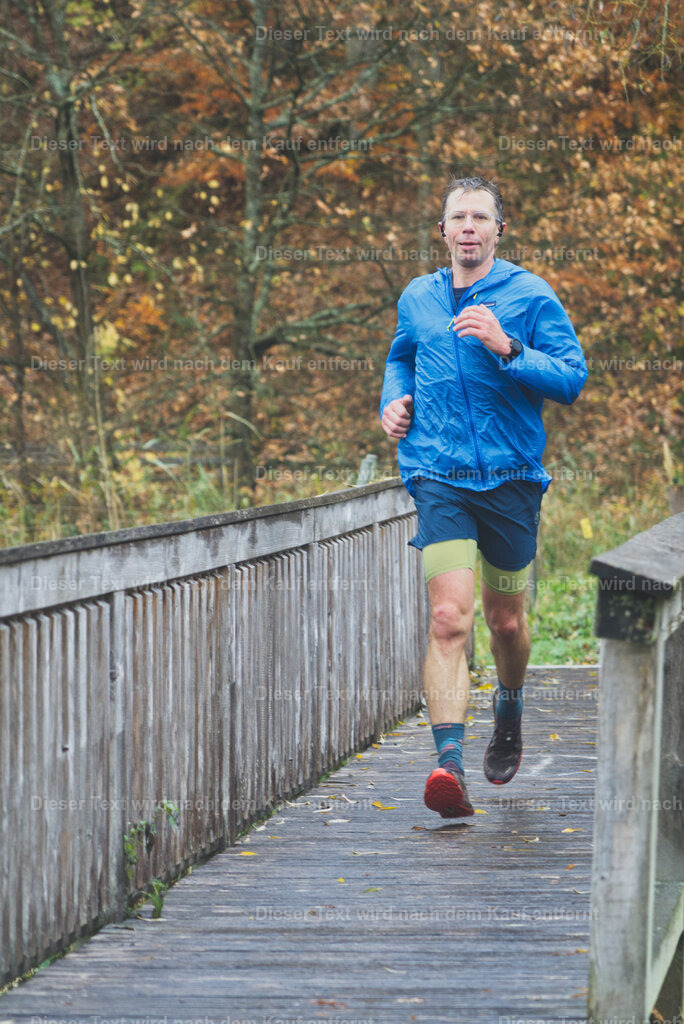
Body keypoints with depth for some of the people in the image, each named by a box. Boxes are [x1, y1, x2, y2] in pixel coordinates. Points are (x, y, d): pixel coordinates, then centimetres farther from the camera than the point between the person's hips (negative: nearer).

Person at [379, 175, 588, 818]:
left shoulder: (531, 296, -1)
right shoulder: (416, 299, 11)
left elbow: (572, 378, -9)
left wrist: (507, 348, -21)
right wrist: (393, 400, 12)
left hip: (512, 476, 0)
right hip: (438, 476, 1)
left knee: (505, 620, 13)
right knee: (449, 617, -17)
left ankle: (509, 708, 46)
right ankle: (449, 764, -27)